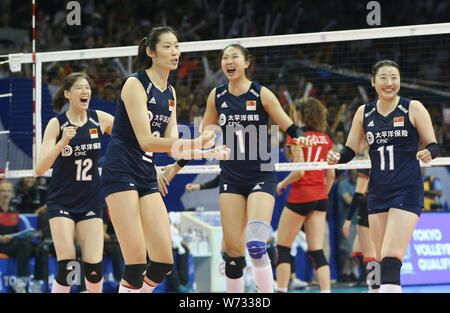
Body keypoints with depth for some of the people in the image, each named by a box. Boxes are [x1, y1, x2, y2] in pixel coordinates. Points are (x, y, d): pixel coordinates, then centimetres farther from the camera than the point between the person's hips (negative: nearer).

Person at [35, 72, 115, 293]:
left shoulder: (100, 119, -1)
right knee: (67, 266, -16)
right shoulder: (57, 124, -8)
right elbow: (40, 169, -16)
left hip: (90, 201, 2)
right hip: (61, 201, -2)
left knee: (95, 267, -8)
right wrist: (62, 143, -30)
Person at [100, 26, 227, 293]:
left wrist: (207, 153, -3)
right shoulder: (135, 84, -10)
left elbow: (172, 147, 13)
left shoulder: (170, 93, 13)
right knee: (136, 262, -15)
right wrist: (193, 143, -28)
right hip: (121, 173, -8)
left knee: (164, 263, -1)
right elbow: (146, 140, -19)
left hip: (147, 178, 8)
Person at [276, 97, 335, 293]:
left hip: (301, 195, -5)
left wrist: (282, 184, 1)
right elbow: (331, 175, 10)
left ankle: (281, 290, 0)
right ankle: (326, 290, -9)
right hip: (320, 196, 5)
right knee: (316, 251, 3)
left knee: (283, 247, 5)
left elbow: (299, 171, -15)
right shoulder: (326, 139, 9)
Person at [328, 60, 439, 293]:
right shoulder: (364, 113, 8)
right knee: (383, 259, 5)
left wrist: (428, 153, -24)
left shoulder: (413, 108, -1)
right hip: (377, 193, 4)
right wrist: (337, 158, -9)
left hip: (407, 192, -4)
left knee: (391, 256, -18)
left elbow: (433, 146, -1)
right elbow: (349, 151, 13)